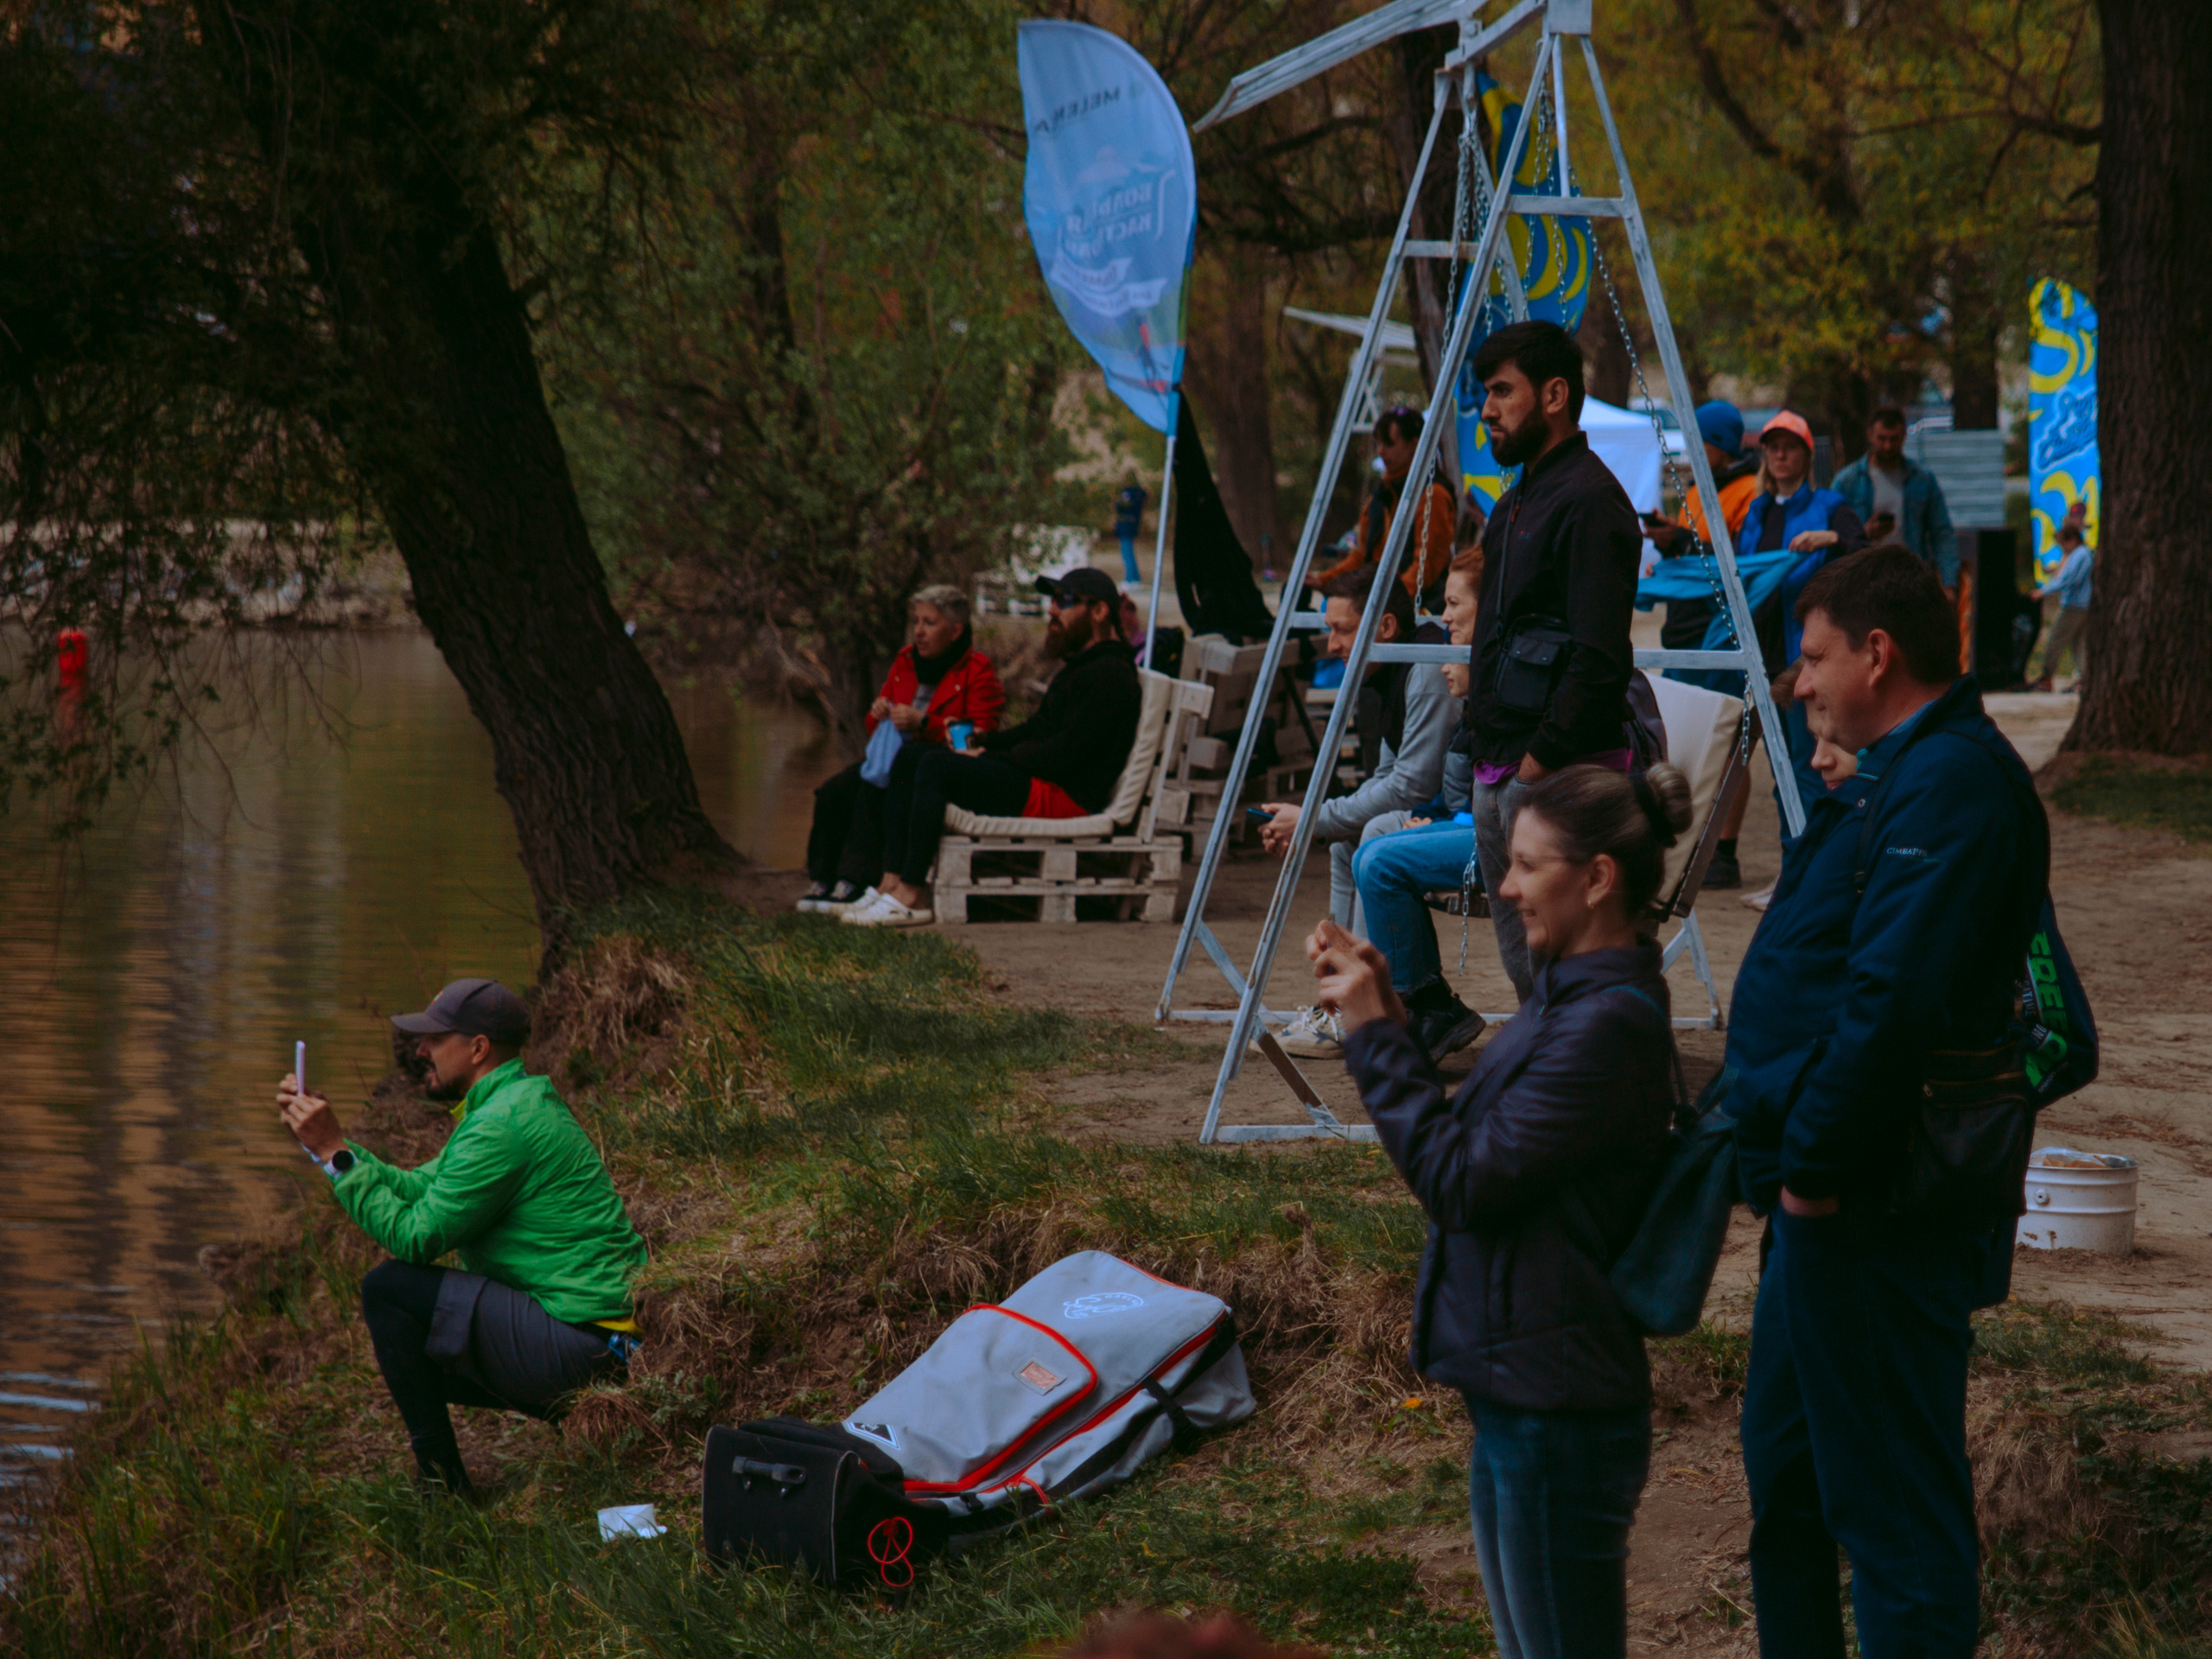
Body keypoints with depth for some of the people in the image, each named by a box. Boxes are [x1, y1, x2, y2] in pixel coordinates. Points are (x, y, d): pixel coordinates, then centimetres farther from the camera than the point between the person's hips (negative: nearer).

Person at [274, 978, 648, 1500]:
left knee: (389, 1289, -12)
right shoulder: (517, 1103, 16)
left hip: (577, 1348, -11)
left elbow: (414, 1236, -17)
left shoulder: (502, 1126, -18)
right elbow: (415, 1190, 17)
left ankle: (442, 1485, -8)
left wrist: (334, 1151, -12)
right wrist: (323, 1140, 12)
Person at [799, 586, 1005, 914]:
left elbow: (980, 737, -15)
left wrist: (922, 723, -23)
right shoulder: (906, 661, 17)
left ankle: (853, 883, -32)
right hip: (892, 757, 7)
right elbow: (877, 727, 26)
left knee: (873, 792, -33)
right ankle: (824, 880, -15)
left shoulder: (978, 672, -5)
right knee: (833, 793, -19)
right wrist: (879, 715, -1)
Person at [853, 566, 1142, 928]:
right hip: (1041, 786, 11)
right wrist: (982, 742, 6)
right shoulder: (1080, 665, 21)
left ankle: (911, 896, -26)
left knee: (936, 766, -25)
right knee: (909, 759, 6)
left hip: (1066, 796, -11)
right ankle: (893, 882, -6)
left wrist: (993, 756, -12)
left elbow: (1066, 754, -20)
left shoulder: (1110, 675, -13)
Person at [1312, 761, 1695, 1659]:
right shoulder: (1574, 995, 9)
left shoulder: (1609, 1025, -22)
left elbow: (1461, 1182, -21)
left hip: (1557, 1417, -10)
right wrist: (1387, 1021, 4)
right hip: (1524, 1394, 10)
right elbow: (1476, 1147, 13)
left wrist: (1375, 1036, -14)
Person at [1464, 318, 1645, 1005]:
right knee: (1523, 959, 12)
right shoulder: (1517, 503, 19)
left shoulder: (1590, 501, -14)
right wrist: (1489, 755, 18)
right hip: (1501, 768, 10)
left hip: (1561, 771, -10)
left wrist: (1541, 761, -20)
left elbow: (1597, 658, -20)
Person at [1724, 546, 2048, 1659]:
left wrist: (1816, 1166, -22)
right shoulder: (1909, 774, 15)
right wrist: (1797, 1160, 14)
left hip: (1880, 1219, -11)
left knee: (1892, 1499, -5)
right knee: (1786, 1471, 22)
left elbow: (1893, 998, -29)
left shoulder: (1950, 787, -20)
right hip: (1834, 1197, 11)